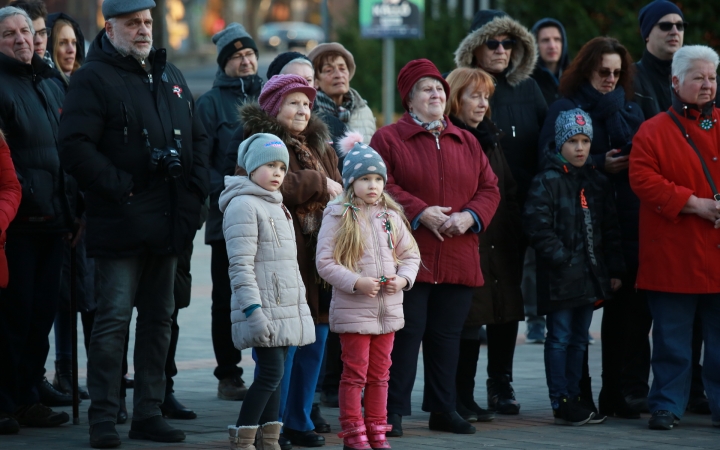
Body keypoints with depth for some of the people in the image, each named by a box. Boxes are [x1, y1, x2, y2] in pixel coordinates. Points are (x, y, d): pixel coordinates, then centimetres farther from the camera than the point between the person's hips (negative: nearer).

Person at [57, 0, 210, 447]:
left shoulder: (170, 77, 16)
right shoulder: (94, 79, -6)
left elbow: (199, 137, 22)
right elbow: (76, 148, -16)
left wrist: (196, 188, 6)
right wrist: (120, 188, -18)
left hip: (169, 222, 7)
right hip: (121, 224, -7)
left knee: (159, 318, 11)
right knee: (114, 319, -6)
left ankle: (149, 411, 18)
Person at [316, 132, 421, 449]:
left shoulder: (391, 217, 8)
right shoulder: (338, 217, -7)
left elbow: (410, 254, 14)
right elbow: (325, 262, -10)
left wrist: (403, 279, -6)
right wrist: (356, 283, -19)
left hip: (389, 306, 5)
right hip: (352, 309, -5)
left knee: (379, 373, 12)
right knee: (355, 372, -1)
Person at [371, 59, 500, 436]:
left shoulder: (466, 143, 15)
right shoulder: (388, 139, 1)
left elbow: (489, 188, 12)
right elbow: (382, 186, -10)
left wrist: (470, 216, -7)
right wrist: (421, 213, -18)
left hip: (458, 259, 5)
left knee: (447, 334, 10)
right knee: (406, 333, -4)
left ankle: (443, 409, 18)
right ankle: (393, 411, 1)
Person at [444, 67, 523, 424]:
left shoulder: (490, 138, 18)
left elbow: (508, 192, 20)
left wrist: (512, 239, 13)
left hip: (493, 247, 7)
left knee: (472, 326, 10)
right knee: (462, 326, -6)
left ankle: (466, 398, 15)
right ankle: (456, 400, 0)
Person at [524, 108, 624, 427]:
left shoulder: (598, 183, 12)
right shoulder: (547, 182, -7)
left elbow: (610, 230, 14)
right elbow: (537, 225, -14)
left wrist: (614, 269, 9)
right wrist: (561, 258, -16)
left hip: (590, 277, 6)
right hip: (560, 278, -6)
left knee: (579, 339, 11)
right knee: (560, 338, -2)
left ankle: (573, 398, 18)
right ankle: (561, 404, 1)